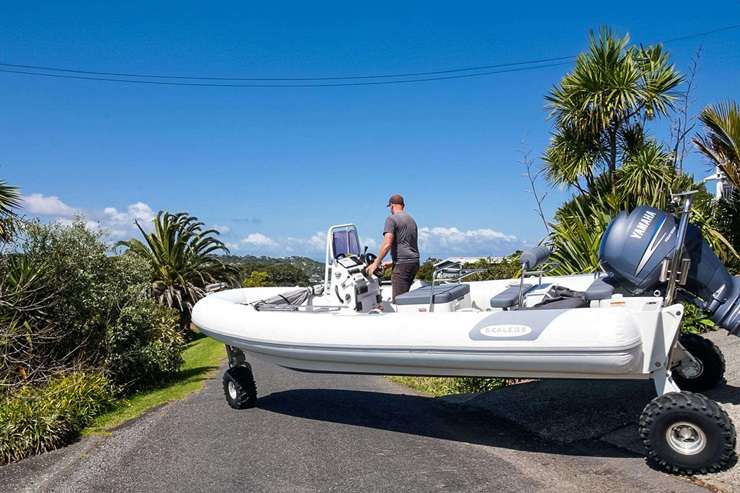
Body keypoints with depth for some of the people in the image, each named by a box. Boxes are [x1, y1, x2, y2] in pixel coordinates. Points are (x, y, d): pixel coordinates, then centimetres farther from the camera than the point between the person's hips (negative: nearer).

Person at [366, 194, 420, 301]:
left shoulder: (391, 219, -5)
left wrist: (376, 263, -9)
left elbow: (387, 244, -16)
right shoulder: (412, 220, 22)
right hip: (415, 262, 8)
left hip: (402, 264, -8)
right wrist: (393, 263, 30)